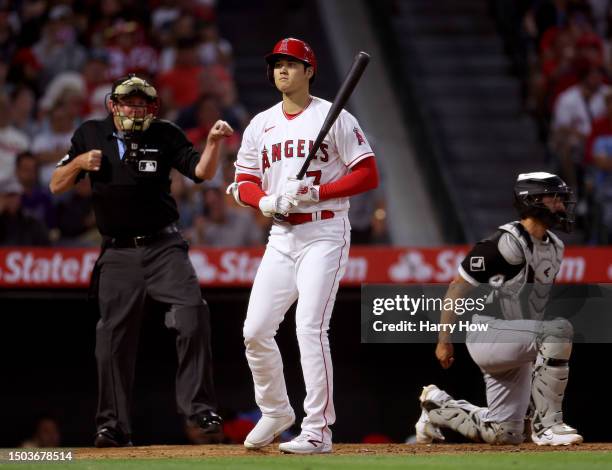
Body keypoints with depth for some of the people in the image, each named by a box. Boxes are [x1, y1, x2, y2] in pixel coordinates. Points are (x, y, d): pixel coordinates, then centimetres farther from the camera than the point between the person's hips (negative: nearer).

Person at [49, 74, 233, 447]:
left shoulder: (165, 136, 0)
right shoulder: (90, 135, 5)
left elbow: (202, 171, -10)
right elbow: (56, 186, 7)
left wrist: (214, 143, -29)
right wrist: (78, 163, -12)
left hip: (164, 247, -1)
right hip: (117, 253, 1)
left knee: (193, 313, -19)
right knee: (113, 339, 1)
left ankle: (198, 406, -10)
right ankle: (113, 426, 11)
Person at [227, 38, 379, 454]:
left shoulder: (333, 117, -3)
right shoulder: (261, 125, 13)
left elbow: (368, 174, -7)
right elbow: (244, 184, 12)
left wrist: (315, 192, -17)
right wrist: (267, 201, -11)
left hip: (324, 234, -6)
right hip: (281, 236, 6)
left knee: (310, 328, -15)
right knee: (256, 330, 1)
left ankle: (318, 430, -11)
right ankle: (275, 412, 21)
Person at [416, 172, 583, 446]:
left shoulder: (554, 246, 9)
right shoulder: (507, 243, -17)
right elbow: (458, 288, -13)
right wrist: (444, 340, -14)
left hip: (516, 344, 9)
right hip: (488, 334, -9)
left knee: (505, 434, 6)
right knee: (559, 328, -31)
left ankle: (438, 407, 30)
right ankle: (546, 424, -26)